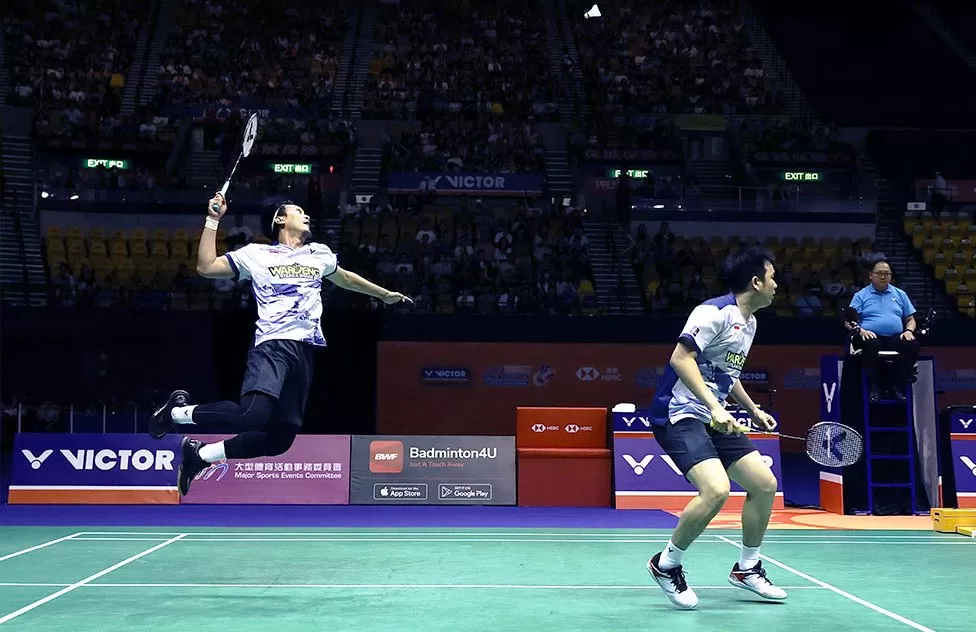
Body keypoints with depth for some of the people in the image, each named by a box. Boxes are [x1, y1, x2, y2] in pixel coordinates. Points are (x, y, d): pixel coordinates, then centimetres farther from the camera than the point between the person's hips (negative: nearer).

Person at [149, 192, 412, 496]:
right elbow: (206, 267, 4)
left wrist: (384, 294, 46)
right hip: (273, 346, -5)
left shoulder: (320, 254, 22)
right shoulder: (256, 254, 9)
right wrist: (213, 220, 1)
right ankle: (178, 411, -3)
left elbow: (345, 278, 40)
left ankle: (200, 454, 18)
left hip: (305, 351, 6)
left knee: (280, 439, -1)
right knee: (252, 417, -30)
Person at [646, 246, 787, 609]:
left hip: (716, 419, 10)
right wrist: (715, 407, -30)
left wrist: (753, 410, 24)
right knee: (716, 489, -26)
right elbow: (681, 358, -24)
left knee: (765, 484, 6)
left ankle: (746, 569, 25)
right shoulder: (715, 312, -15)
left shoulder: (750, 322, 15)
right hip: (680, 414, -10)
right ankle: (666, 565, -4)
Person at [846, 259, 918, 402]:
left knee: (912, 344, -30)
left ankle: (898, 386, -18)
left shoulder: (900, 294, 22)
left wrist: (909, 330, -2)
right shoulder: (861, 295, 13)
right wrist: (860, 330, -15)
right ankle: (874, 386, -23)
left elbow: (910, 320, 20)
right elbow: (849, 321, 5)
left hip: (895, 338, 2)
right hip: (871, 337, -2)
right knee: (870, 345, -38)